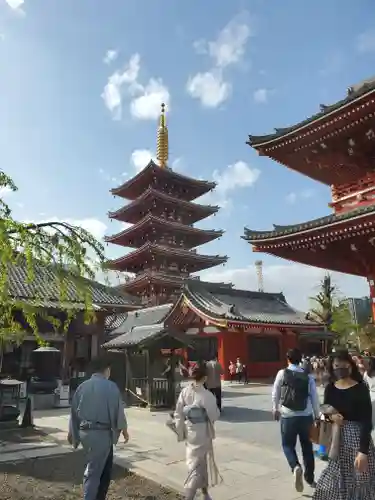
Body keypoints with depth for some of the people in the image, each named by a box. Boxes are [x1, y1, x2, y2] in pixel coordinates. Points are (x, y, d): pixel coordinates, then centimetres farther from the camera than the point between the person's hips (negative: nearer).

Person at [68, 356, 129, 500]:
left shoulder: (82, 386, 6)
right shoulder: (110, 386, -12)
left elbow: (74, 411, 11)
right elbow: (118, 410, -9)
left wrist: (72, 433, 23)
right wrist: (123, 429, 7)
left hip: (84, 432, 7)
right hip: (101, 433, -7)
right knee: (94, 471, 5)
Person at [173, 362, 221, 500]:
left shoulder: (184, 392, -6)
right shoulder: (206, 395, -21)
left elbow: (178, 415, -1)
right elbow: (215, 415, -12)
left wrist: (180, 433, 9)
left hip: (189, 432, 6)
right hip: (202, 433, -6)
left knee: (201, 462, 25)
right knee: (195, 465, 7)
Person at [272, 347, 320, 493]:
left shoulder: (282, 373, -4)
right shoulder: (308, 376, -1)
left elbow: (275, 394, 4)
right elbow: (314, 398, 1)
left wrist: (275, 409, 21)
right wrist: (317, 416, 14)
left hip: (287, 416, -2)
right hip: (306, 416, 2)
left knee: (288, 444, 14)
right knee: (307, 446, 21)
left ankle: (296, 467, -13)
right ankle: (310, 478, 32)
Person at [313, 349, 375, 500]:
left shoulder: (361, 389, -13)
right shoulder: (330, 388, 0)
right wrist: (331, 416, -12)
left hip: (357, 438, -4)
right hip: (336, 439, 5)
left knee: (360, 480, 6)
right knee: (336, 479, 15)